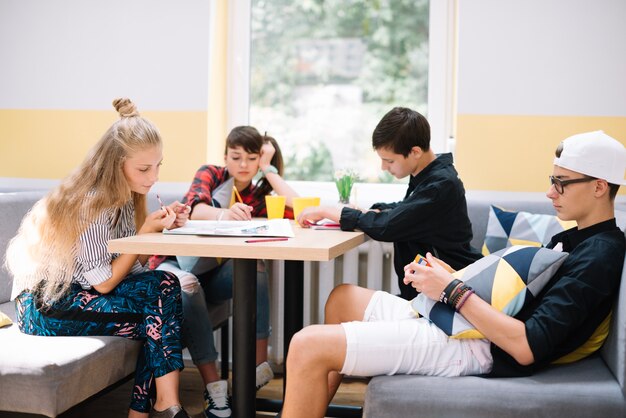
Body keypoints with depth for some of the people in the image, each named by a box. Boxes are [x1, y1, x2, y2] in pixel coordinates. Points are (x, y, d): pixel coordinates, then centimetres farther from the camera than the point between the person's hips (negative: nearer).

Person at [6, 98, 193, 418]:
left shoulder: (123, 196, 2)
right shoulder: (91, 202, -22)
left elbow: (130, 267, 0)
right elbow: (104, 283, -19)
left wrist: (162, 226, -13)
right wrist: (148, 229, -21)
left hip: (75, 293, 8)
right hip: (45, 305, -8)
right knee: (163, 289, -21)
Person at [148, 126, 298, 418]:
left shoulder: (258, 196, 6)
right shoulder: (210, 174, -2)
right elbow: (194, 208, -25)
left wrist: (269, 169, -8)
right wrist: (224, 214, -48)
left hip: (212, 274, 2)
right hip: (176, 264, -2)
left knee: (254, 266, -28)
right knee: (186, 285, -37)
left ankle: (260, 362, -28)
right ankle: (214, 386, -36)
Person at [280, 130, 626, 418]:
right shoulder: (569, 239, 15)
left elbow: (527, 347, -24)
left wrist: (453, 290, -18)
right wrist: (447, 275, 1)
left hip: (474, 347, -11)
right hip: (459, 320, 11)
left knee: (308, 346, -19)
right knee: (343, 298, 25)